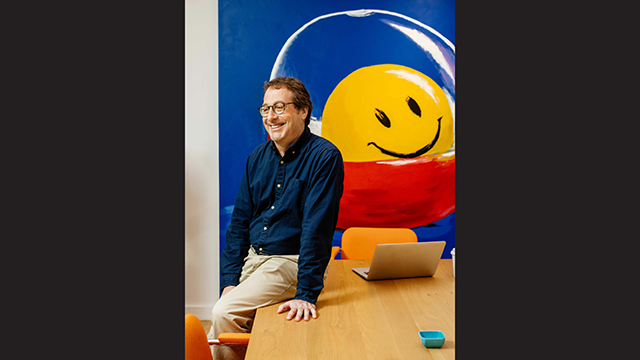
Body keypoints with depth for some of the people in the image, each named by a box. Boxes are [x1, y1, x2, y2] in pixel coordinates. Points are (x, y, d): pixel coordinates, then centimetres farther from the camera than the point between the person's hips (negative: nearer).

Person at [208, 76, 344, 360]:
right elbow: (240, 221, 9)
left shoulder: (324, 157, -13)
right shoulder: (258, 156, 8)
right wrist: (229, 280, -1)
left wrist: (306, 294, -24)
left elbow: (317, 229, -19)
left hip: (290, 261, -6)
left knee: (224, 313, -21)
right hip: (251, 258, 6)